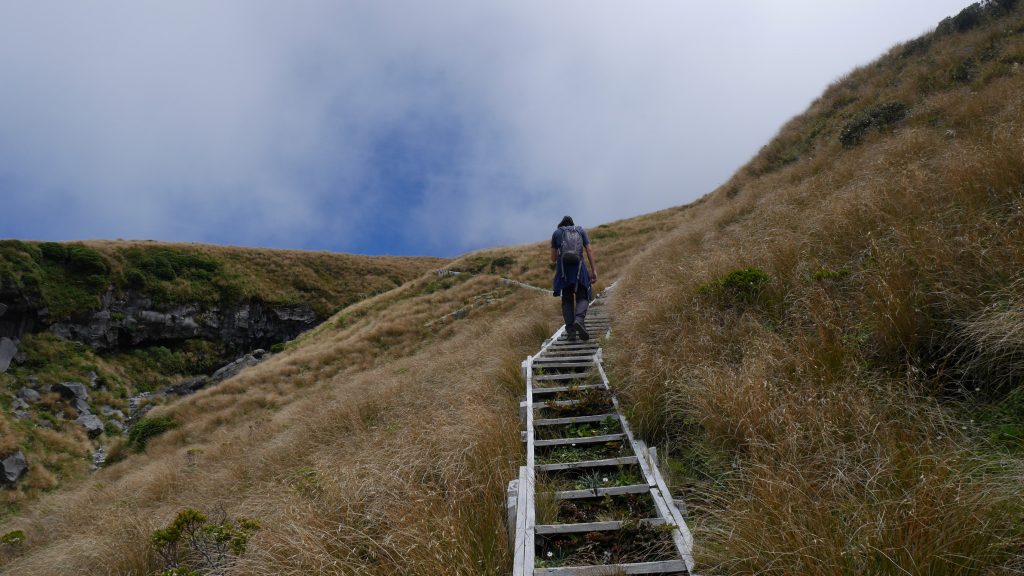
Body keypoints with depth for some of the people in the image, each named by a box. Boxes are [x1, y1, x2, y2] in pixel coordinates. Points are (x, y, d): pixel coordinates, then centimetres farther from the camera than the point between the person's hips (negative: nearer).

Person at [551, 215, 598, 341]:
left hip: (563, 268, 1)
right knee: (582, 297, 7)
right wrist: (594, 270, 4)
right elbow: (589, 250, 6)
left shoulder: (556, 233, 16)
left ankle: (570, 331, 0)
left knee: (567, 300, 9)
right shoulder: (581, 230, 18)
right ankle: (579, 320, -22)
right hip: (579, 266, 0)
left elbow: (553, 258, 13)